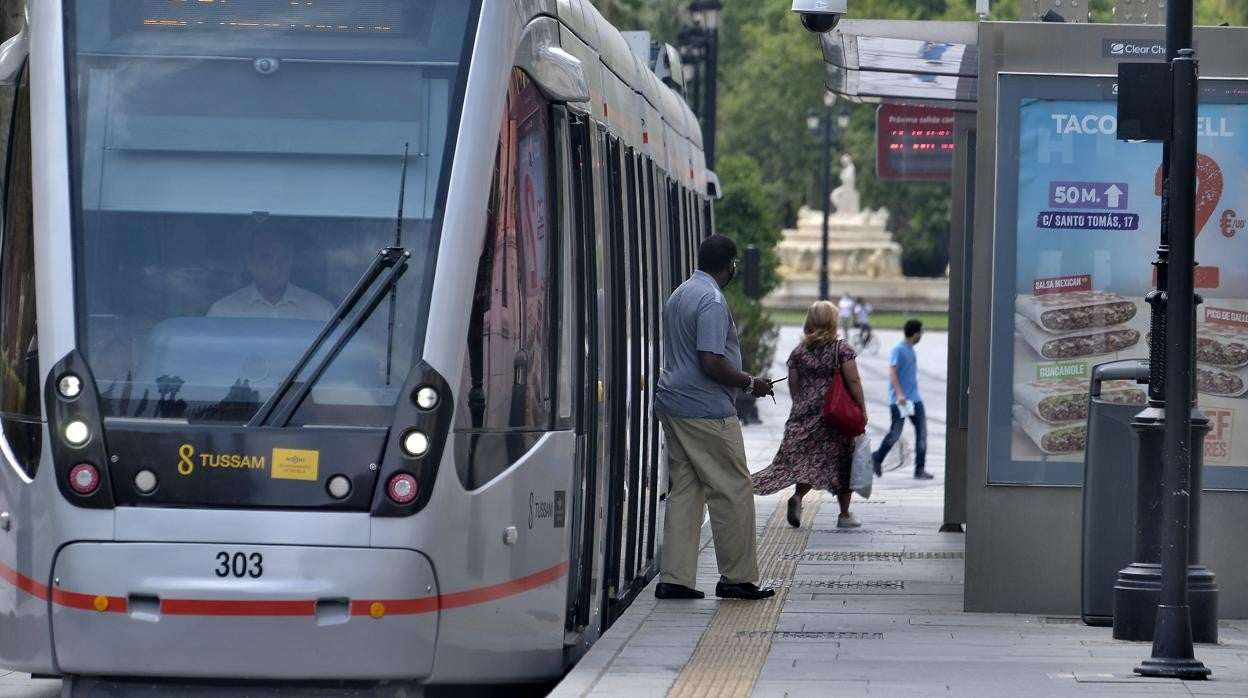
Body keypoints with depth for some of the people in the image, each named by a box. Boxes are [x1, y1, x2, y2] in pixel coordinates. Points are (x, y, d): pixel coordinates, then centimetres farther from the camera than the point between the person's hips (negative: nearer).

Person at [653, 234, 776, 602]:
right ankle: (737, 578, 1)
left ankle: (674, 578, 5)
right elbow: (711, 362, -22)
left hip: (673, 403, 10)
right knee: (733, 491, -2)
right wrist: (749, 383, -8)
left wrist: (741, 379, 24)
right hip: (706, 411, -10)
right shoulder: (712, 301, -15)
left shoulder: (680, 294, 16)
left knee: (684, 490, 9)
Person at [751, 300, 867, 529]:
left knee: (805, 458, 7)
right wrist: (862, 409, -2)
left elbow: (793, 386, 9)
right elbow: (853, 382, -9)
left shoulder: (799, 351, 5)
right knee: (842, 461, 7)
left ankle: (798, 496, -21)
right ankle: (845, 515, 12)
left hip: (805, 413, 3)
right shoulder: (842, 348, -6)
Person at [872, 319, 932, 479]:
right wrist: (899, 394, -27)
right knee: (895, 433, 0)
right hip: (899, 400, -8)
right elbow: (892, 373, -18)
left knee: (922, 431, -2)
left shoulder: (910, 350, 14)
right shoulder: (898, 350, -12)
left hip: (914, 399, 8)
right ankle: (876, 459, 23)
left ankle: (919, 469, -1)